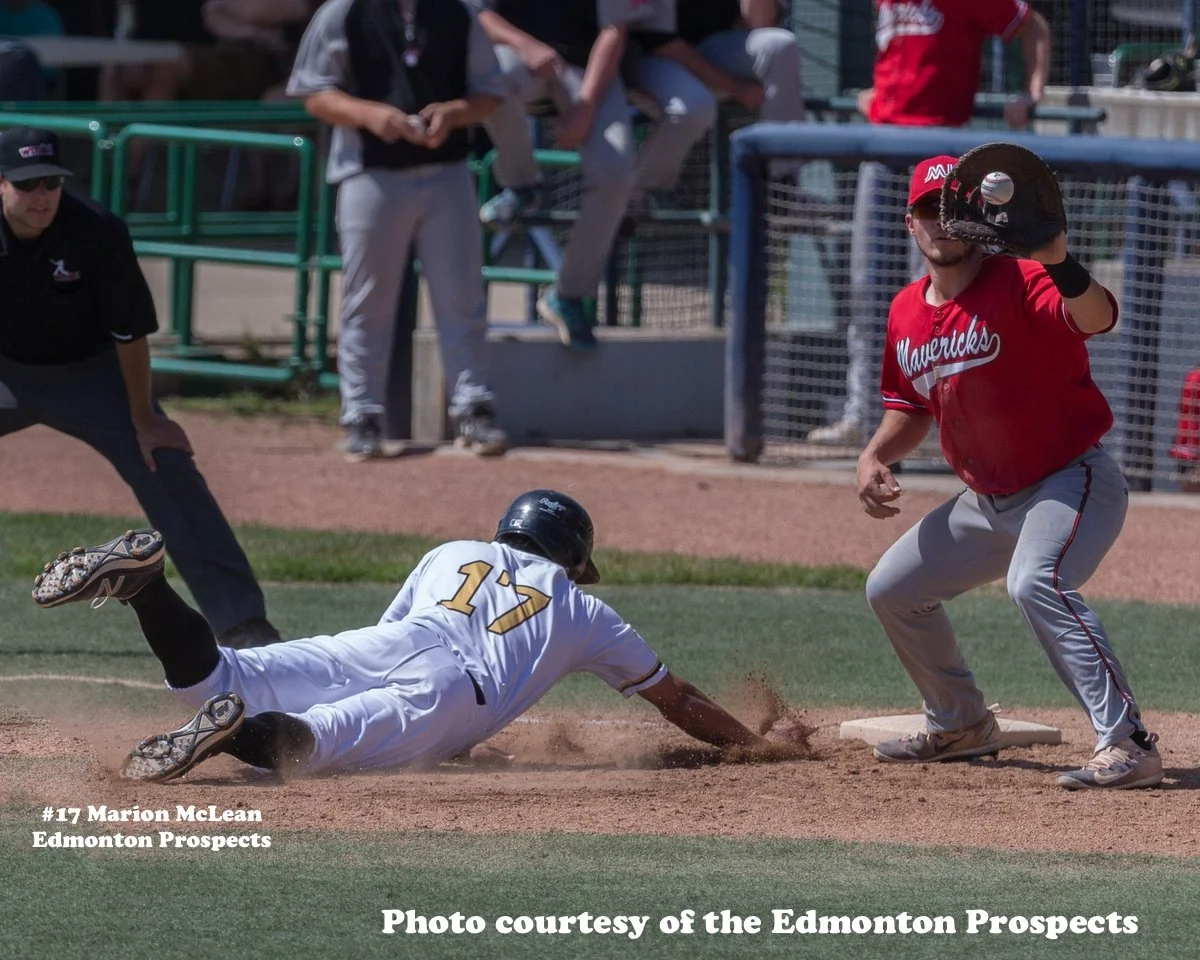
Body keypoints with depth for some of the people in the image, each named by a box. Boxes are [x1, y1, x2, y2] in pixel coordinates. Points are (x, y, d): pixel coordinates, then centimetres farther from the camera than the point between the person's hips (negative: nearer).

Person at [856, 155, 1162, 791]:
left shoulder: (1019, 282, -19)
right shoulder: (907, 313, 5)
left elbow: (1097, 317, -40)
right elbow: (910, 407, 21)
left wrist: (1057, 261, -59)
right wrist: (874, 456, 1)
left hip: (1072, 482, -9)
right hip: (988, 501, 9)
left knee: (1035, 583, -36)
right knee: (891, 590, 17)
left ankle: (1126, 744, -40)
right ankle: (961, 725, 37)